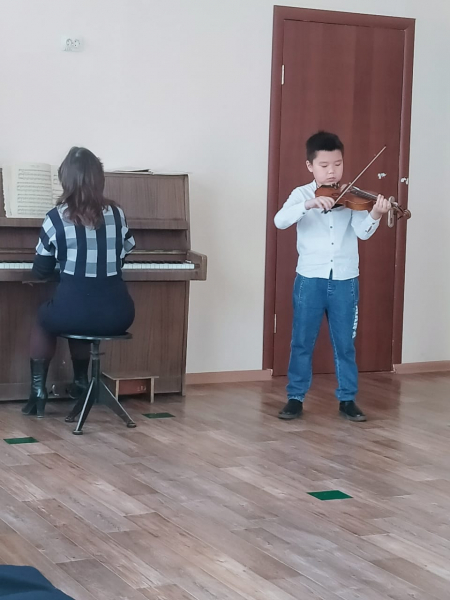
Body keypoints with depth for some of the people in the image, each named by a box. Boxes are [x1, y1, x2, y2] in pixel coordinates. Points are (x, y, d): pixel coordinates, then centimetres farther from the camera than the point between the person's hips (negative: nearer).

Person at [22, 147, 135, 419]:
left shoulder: (57, 218, -5)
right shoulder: (117, 214, 3)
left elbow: (41, 272, 5)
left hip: (73, 311, -3)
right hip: (118, 315, 3)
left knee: (44, 318, 32)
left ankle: (38, 392, 29)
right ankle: (80, 386, 37)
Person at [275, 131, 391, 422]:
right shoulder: (301, 194, -1)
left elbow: (363, 232, -11)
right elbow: (280, 221, -18)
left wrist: (375, 216, -32)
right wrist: (310, 204, -32)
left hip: (345, 280, 1)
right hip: (310, 279, -1)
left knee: (345, 343, 8)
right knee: (302, 342, 6)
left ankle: (348, 399, 19)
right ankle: (296, 398, 17)